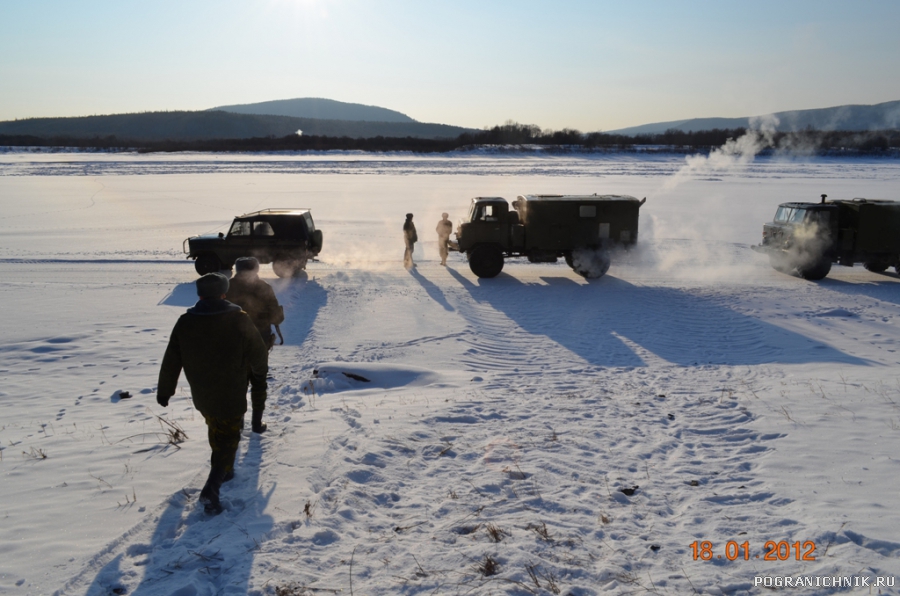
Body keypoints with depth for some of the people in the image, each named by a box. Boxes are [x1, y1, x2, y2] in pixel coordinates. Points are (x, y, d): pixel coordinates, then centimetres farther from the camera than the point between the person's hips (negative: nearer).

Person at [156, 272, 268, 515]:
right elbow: (258, 353, -4)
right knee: (228, 440, 5)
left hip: (202, 397, 4)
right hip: (231, 397, -3)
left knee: (216, 433, 26)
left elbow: (171, 362, -2)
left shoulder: (185, 323, -9)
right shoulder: (239, 320, -16)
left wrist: (164, 391, 12)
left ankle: (223, 470, 39)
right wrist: (260, 372, 18)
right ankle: (212, 488, -9)